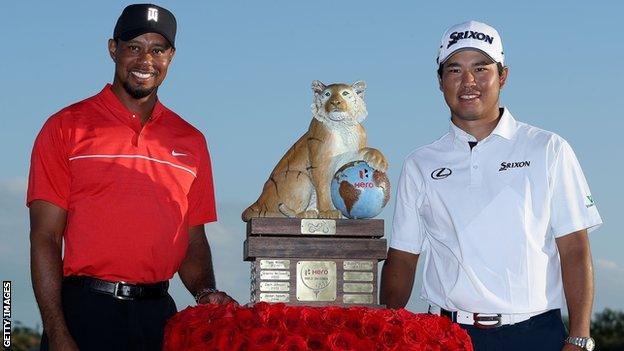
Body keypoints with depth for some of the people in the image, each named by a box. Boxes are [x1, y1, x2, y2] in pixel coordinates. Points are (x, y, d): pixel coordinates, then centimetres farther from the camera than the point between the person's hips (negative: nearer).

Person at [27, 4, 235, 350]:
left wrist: (206, 293, -5)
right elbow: (45, 238, -5)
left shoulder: (190, 141, 13)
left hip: (158, 316, 4)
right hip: (84, 312, -3)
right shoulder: (66, 127, 1)